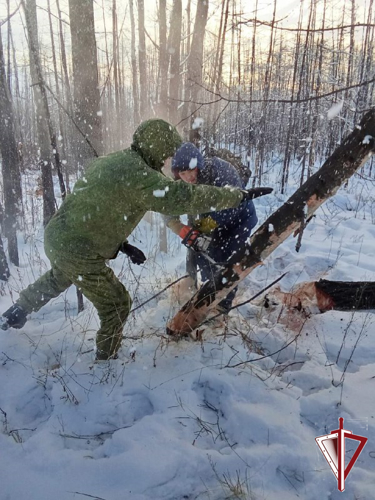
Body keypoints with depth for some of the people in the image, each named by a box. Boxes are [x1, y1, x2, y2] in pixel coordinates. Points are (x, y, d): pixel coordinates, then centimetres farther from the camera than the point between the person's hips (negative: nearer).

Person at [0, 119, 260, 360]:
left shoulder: (110, 161, 9)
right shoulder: (139, 174, -21)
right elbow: (185, 197, -26)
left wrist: (121, 244, 11)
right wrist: (237, 196, -17)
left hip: (56, 236, 10)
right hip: (79, 253, -9)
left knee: (60, 277, 39)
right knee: (117, 304, 11)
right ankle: (106, 359, 29)